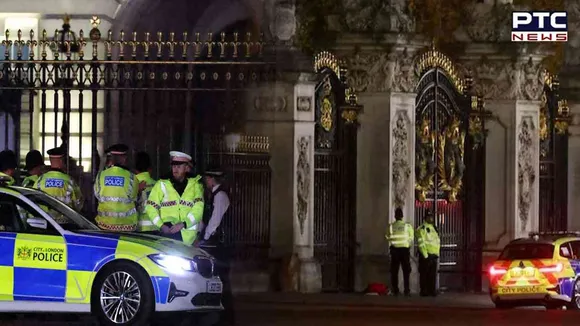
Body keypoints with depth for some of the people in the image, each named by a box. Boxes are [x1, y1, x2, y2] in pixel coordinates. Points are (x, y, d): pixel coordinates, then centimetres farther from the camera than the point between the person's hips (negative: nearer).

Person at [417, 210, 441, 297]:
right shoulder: (422, 229, -6)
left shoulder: (434, 228, 20)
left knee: (433, 275, 8)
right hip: (426, 255, -7)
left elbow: (438, 241, 26)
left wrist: (437, 253, 17)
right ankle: (424, 291, -3)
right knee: (424, 274, -5)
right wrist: (425, 255, -18)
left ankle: (432, 290, 12)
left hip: (434, 255, 7)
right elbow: (421, 243, -13)